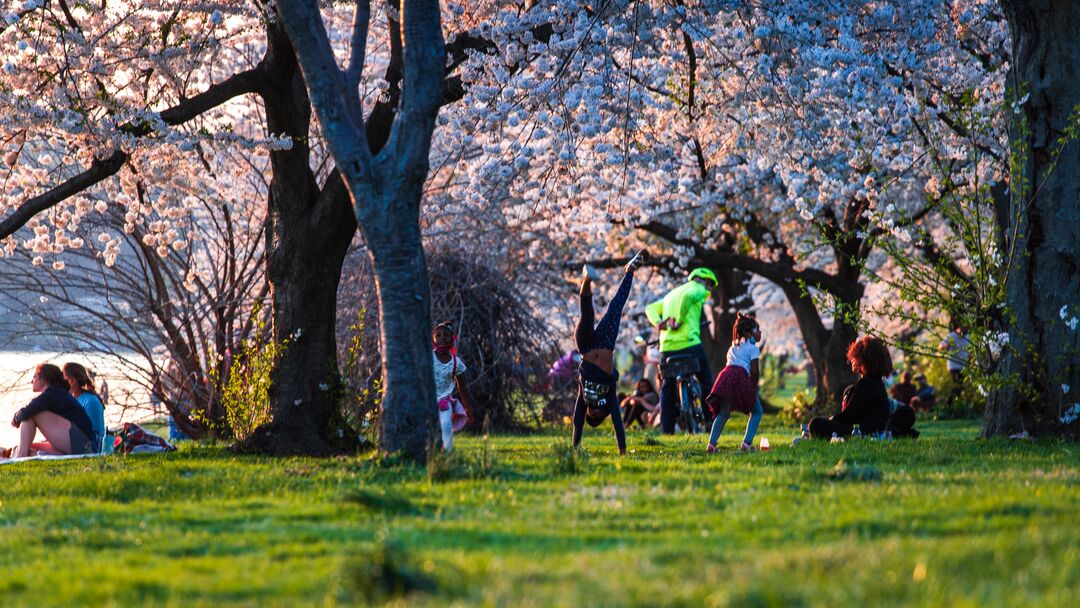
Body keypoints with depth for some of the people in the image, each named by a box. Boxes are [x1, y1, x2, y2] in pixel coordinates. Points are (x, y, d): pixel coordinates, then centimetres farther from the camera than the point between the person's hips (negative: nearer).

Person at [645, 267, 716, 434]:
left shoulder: (671, 294, 29)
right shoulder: (698, 289, 5)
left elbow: (650, 308, 20)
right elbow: (687, 296, -19)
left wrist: (658, 323, 3)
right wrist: (680, 320, -15)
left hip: (667, 347, 6)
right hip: (689, 343, -6)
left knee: (667, 388, 13)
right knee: (706, 381, 9)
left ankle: (667, 428, 9)